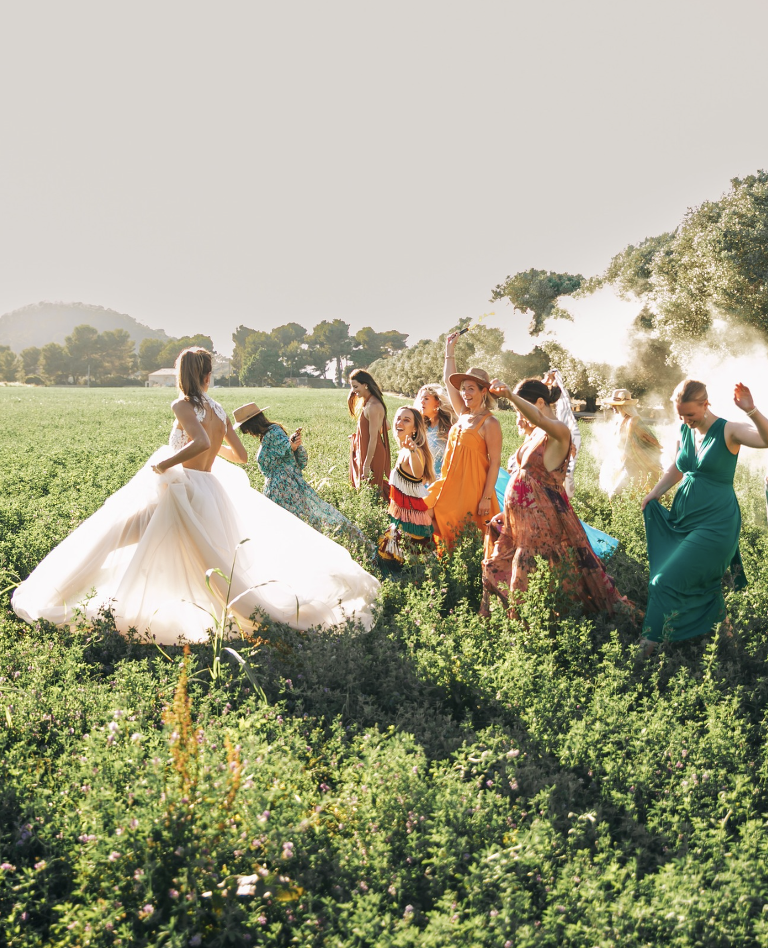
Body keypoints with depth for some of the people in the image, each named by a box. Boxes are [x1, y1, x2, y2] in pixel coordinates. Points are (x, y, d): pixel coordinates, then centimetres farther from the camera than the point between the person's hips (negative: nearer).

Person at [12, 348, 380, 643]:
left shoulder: (183, 405, -11)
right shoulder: (218, 410, 8)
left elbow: (200, 442, -30)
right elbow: (241, 455, 15)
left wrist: (163, 463, -19)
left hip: (182, 489, -6)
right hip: (212, 491, 6)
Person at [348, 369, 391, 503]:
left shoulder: (373, 406, -23)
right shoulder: (367, 402, 8)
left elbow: (373, 438, -24)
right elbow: (386, 427, 17)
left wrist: (367, 465, -22)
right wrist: (358, 436, 18)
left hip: (372, 454, -10)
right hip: (363, 450, 10)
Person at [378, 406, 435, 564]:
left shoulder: (415, 451, -23)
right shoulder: (403, 451, 7)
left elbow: (418, 474, -48)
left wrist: (413, 451, -62)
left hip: (410, 516, -10)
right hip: (401, 513, 10)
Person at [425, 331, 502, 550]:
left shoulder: (489, 423, -11)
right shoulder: (463, 414, 9)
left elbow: (495, 462, -14)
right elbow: (448, 380, 17)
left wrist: (487, 498, -18)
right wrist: (449, 350, 18)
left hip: (472, 489, -7)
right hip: (451, 485, 7)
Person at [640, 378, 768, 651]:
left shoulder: (728, 431, -12)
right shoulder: (685, 432, 6)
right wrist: (654, 493, 8)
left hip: (714, 524, -7)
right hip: (682, 519, 7)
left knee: (667, 581, -9)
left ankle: (654, 639, 7)